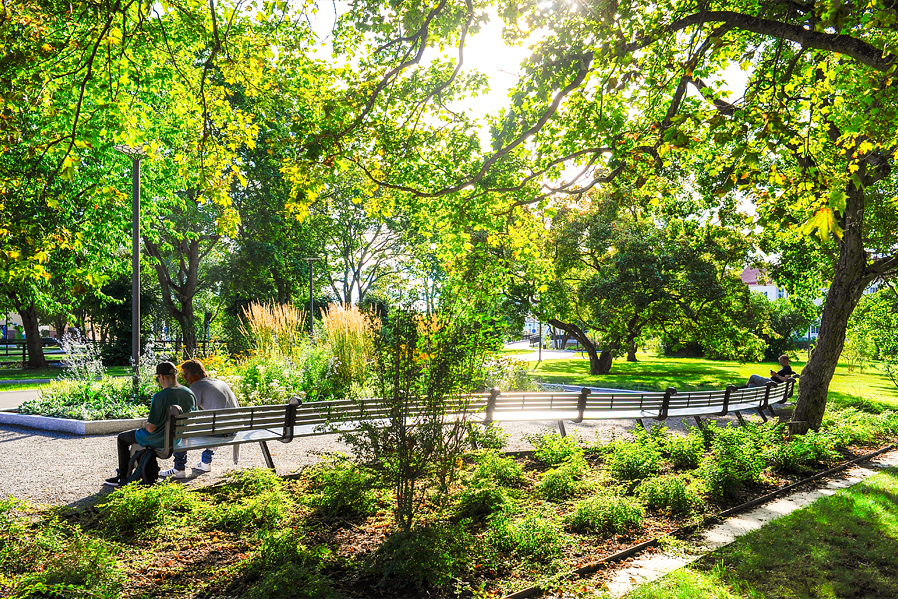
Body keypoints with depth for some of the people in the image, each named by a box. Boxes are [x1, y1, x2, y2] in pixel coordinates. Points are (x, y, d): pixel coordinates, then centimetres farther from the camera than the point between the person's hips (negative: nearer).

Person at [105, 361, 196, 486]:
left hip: (160, 441, -7)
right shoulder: (189, 393, -8)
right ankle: (127, 467, 46)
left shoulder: (160, 396, -27)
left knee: (122, 438, 21)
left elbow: (151, 428, -23)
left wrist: (145, 424, 2)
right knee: (139, 433, 35)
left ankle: (123, 477, 30)